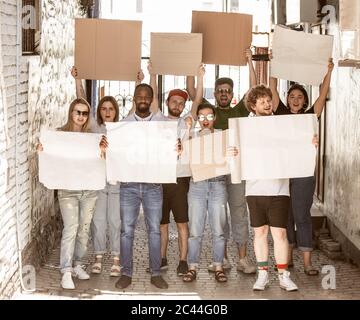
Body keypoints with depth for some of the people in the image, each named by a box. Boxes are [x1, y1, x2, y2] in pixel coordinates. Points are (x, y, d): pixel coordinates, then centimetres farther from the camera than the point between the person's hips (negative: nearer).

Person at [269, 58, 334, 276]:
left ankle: (307, 262, -2)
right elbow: (273, 89, 5)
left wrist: (329, 71, -7)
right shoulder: (281, 114, 8)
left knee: (302, 216, -3)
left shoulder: (309, 117, 6)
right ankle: (288, 258, 18)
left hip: (303, 172, -2)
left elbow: (323, 94, -1)